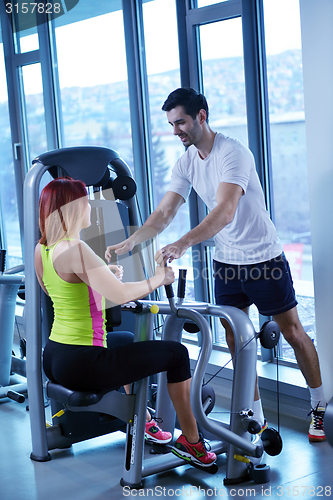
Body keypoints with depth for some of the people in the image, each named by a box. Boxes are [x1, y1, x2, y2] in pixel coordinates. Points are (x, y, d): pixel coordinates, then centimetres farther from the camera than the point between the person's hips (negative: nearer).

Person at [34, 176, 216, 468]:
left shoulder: (41, 250, 6)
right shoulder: (74, 249, -22)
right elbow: (119, 294, -30)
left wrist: (102, 275, 29)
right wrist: (157, 279, -13)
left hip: (53, 358, 10)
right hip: (80, 365, -10)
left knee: (124, 342, 39)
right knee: (176, 354, 4)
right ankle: (191, 441, 16)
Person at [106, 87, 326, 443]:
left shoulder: (232, 153, -22)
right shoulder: (186, 163, 0)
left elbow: (225, 211, -34)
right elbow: (164, 212, -2)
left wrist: (182, 244, -45)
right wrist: (129, 242, -17)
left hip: (264, 259, -6)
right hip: (226, 263, 6)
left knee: (293, 333, 5)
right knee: (235, 340, 6)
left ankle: (319, 407, 22)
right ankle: (256, 420, 17)